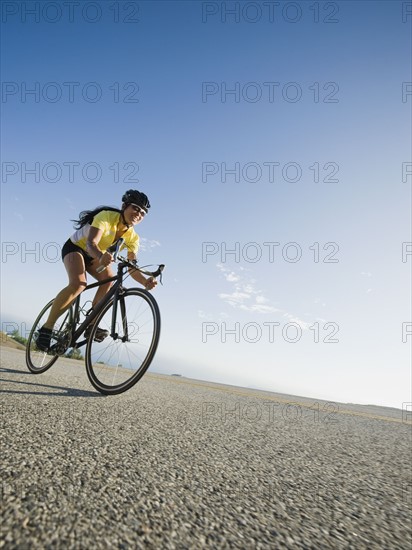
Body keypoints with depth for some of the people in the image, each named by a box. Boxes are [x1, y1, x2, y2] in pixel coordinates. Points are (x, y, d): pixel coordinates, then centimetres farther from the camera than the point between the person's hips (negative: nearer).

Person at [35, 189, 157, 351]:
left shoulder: (132, 236, -14)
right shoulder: (107, 216, -28)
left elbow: (132, 267, -21)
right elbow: (91, 243, -42)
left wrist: (145, 281, -41)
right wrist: (101, 256, -65)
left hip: (93, 256, 6)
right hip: (75, 247, -6)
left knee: (110, 279, -21)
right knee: (78, 284, -30)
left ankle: (90, 325, -11)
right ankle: (46, 328, -16)